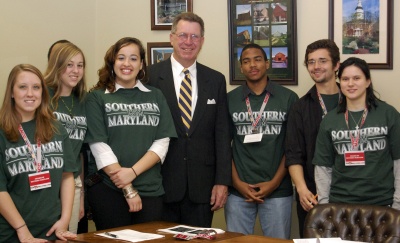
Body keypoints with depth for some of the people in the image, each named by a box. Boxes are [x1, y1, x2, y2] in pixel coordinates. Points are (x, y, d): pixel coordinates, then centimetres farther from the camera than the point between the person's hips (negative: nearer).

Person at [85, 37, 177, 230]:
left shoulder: (155, 96, 9)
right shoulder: (96, 98, 0)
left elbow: (162, 142, 2)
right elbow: (99, 146, -7)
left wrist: (133, 172, -14)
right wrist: (128, 190, -12)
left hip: (151, 190, 3)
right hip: (107, 190, -2)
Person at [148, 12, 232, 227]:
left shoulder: (216, 80, 7)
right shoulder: (151, 76, -3)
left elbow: (222, 133, 6)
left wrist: (222, 181, 1)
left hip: (202, 185, 3)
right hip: (160, 182, -2)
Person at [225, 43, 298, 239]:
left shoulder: (288, 98, 2)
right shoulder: (230, 99, 6)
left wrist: (275, 182, -6)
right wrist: (237, 182, -4)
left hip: (278, 191, -1)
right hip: (238, 191, 1)